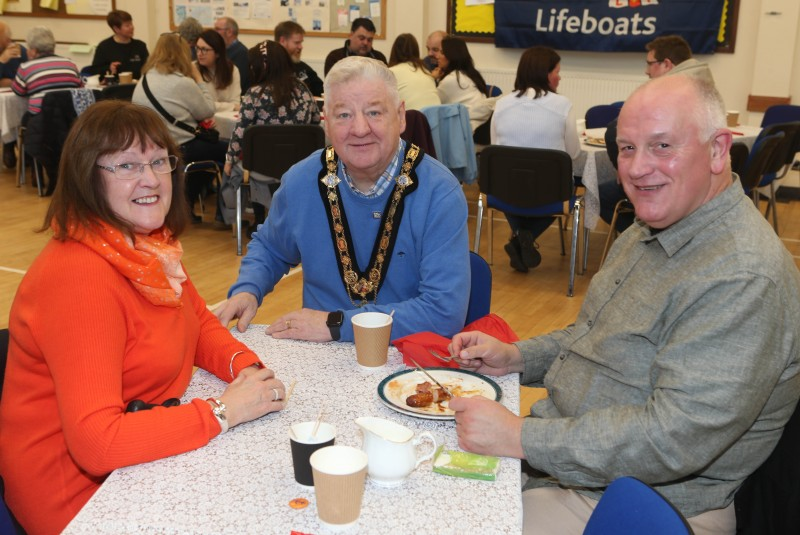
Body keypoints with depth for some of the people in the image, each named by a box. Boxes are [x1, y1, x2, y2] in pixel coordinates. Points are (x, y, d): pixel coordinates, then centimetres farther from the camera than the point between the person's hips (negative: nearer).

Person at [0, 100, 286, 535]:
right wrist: (224, 410, -27)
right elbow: (95, 442, -32)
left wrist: (244, 365, -9)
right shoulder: (79, 278, -27)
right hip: (82, 494, -7)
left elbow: (198, 323, 11)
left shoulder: (148, 243, 0)